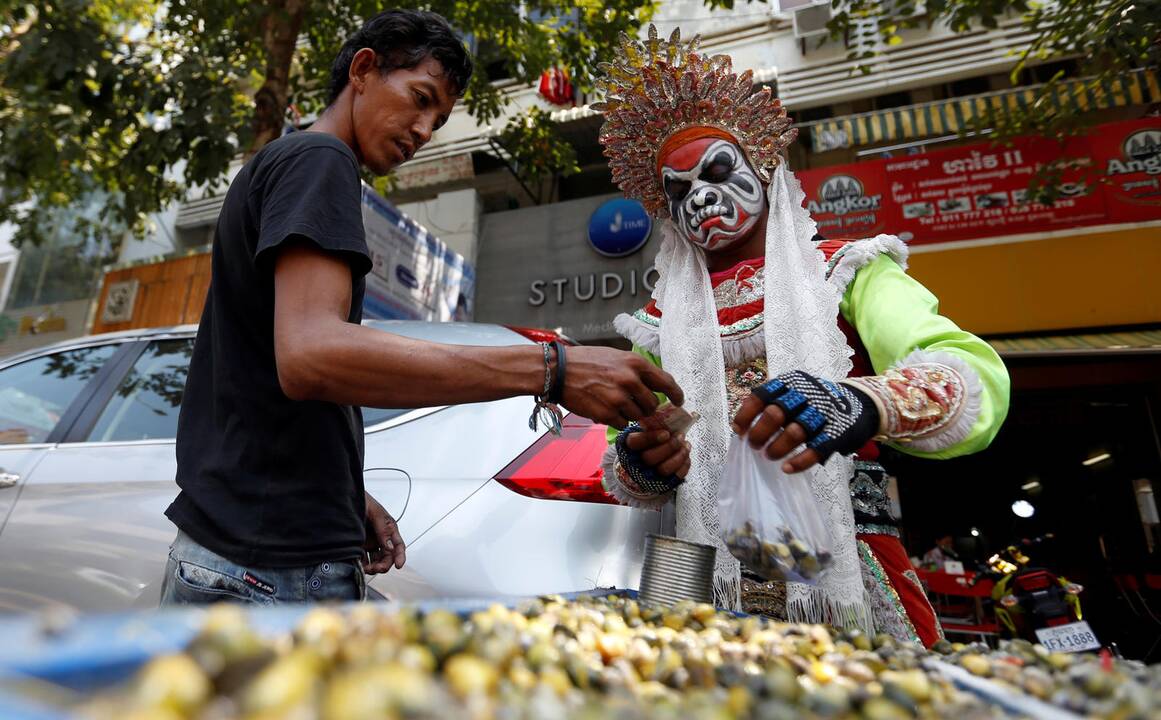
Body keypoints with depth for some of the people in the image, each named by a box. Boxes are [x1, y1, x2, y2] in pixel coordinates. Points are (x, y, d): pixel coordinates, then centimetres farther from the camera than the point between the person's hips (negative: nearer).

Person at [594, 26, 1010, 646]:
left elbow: (978, 377, -11)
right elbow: (626, 479, 10)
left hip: (845, 578, -2)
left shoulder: (845, 271, 5)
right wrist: (642, 467, -13)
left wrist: (858, 404, -31)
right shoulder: (660, 320, 12)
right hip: (710, 589, 3)